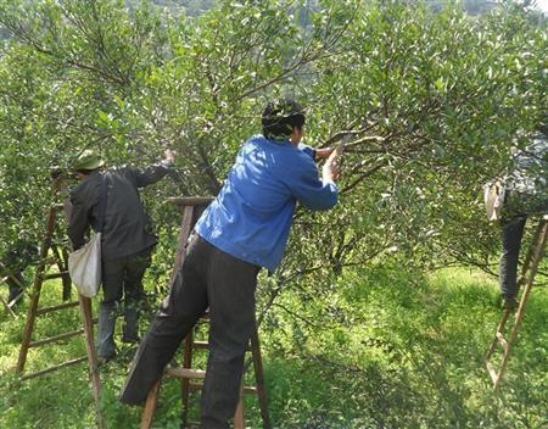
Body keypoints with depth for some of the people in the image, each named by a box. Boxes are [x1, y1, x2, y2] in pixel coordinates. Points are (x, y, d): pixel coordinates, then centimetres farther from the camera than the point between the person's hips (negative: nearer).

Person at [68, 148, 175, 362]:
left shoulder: (81, 192, 3)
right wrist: (168, 160, 42)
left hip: (111, 251, -2)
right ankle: (131, 336, 28)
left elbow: (75, 231, 9)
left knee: (110, 298, 18)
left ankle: (104, 350, 13)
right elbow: (153, 174, 21)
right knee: (134, 290, 27)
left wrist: (79, 251, 28)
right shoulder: (123, 174, 9)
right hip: (141, 245, 2)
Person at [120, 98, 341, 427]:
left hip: (204, 242, 7)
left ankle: (136, 392, 33)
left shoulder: (254, 144, 15)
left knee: (171, 321, 18)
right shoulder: (297, 166, -5)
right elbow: (325, 201, 14)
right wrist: (328, 176, 33)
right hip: (237, 260, -7)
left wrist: (315, 152, 48)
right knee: (229, 347, 5)